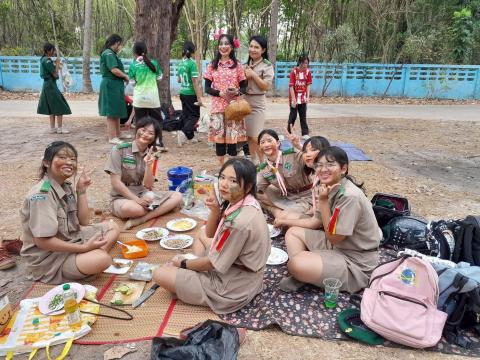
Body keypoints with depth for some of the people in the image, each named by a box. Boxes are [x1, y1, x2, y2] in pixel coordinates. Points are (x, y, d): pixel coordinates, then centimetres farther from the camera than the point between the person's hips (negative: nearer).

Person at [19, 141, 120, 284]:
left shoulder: (67, 187, 3)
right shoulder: (42, 194, -23)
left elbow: (83, 221, 4)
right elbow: (42, 241, -25)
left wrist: (81, 191, -6)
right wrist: (84, 248, -24)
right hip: (48, 256, -9)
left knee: (112, 227, 10)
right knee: (102, 259, -31)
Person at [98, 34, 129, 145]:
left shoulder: (111, 53, 20)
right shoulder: (108, 53, -12)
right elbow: (114, 70, -22)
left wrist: (123, 77, 9)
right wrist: (126, 76, -8)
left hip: (115, 85, 10)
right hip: (111, 85, -10)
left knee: (117, 112, 15)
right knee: (112, 113, -6)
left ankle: (117, 135, 24)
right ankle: (112, 138, -2)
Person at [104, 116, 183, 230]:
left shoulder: (151, 156, 4)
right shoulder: (119, 150, -10)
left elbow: (148, 186, -4)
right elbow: (115, 182, -14)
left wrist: (149, 165, -20)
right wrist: (137, 200, -20)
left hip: (144, 195, 6)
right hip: (123, 197, -5)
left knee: (177, 197, -15)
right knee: (128, 208, -41)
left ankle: (141, 219, -25)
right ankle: (158, 209, -13)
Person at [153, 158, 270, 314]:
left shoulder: (241, 221, -33)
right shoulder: (237, 202, -6)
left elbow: (214, 263, -21)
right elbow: (210, 234, 4)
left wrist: (183, 263, -4)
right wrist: (215, 210, -16)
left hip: (232, 288, -9)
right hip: (232, 264, 9)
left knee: (160, 274, -5)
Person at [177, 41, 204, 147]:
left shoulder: (181, 63, 5)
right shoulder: (192, 63, -14)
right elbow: (195, 81, -18)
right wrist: (199, 98, -17)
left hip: (182, 93, 7)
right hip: (191, 94, -6)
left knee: (185, 115, 16)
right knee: (195, 116, 2)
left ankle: (185, 134, 22)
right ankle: (184, 132, -16)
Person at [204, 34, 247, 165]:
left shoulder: (237, 65, 4)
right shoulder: (212, 66, 6)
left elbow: (244, 87, 5)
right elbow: (207, 88, 4)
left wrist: (237, 92, -17)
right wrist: (220, 93, -13)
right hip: (217, 106, 1)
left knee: (233, 136, -1)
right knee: (219, 136, 3)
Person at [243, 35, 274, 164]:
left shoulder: (267, 66, -4)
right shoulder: (247, 64, 12)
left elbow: (266, 86, -12)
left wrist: (253, 75, -15)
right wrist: (244, 75, 0)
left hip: (257, 103, -5)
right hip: (245, 101, 6)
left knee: (256, 137, -7)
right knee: (249, 136, 8)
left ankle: (263, 163, 6)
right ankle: (253, 161, 19)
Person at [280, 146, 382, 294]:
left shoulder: (350, 196, -26)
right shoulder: (330, 187, 1)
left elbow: (333, 237, -21)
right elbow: (318, 222, 7)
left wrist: (323, 201, -23)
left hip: (355, 262, -9)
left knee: (297, 264, -30)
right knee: (292, 232, 11)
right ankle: (301, 276, -5)